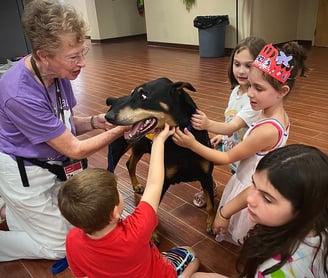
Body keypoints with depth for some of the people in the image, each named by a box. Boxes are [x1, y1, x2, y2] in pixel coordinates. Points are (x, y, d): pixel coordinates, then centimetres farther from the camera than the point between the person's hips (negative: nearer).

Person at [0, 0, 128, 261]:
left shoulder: (57, 73, -11)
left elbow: (65, 124, 3)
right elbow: (74, 149, -25)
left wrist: (96, 121, -15)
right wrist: (120, 130, -21)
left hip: (53, 165, 7)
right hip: (24, 174, -7)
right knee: (58, 246, 8)